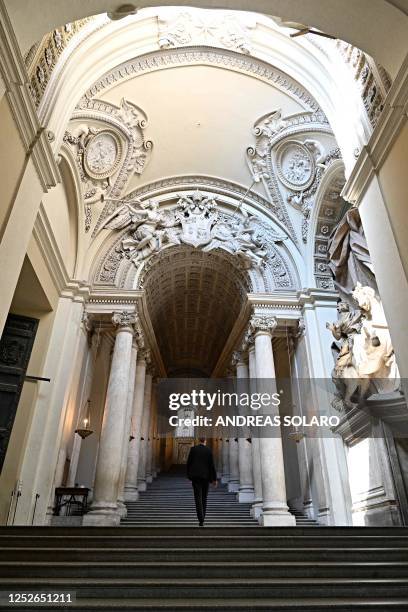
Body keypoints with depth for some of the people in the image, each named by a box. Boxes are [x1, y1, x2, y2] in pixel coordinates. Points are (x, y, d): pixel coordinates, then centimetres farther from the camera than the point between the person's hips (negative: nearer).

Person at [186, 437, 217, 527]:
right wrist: (214, 478, 2)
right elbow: (212, 465, -3)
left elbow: (188, 463, 1)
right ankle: (202, 517, 21)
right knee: (204, 497, 16)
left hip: (195, 476, -1)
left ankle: (201, 520, -14)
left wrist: (188, 475, 14)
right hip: (206, 476, 1)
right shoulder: (209, 450, -2)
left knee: (198, 497, -3)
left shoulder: (193, 449, -1)